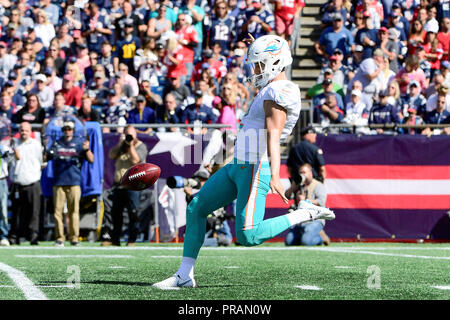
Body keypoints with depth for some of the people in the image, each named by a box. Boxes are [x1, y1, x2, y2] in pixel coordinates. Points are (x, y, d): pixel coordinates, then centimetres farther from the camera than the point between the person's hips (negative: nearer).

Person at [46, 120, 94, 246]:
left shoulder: (79, 143, 9)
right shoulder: (56, 143, 14)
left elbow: (91, 160, 0)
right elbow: (46, 158, 10)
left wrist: (87, 149, -19)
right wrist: (49, 153, -13)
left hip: (74, 182, -1)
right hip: (58, 182, 1)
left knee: (74, 211, -4)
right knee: (58, 210, -2)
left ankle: (74, 238, -1)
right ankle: (59, 238, 1)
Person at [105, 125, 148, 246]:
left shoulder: (141, 146, 3)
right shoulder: (121, 146, 19)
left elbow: (135, 160, -12)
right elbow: (111, 155, 5)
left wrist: (131, 145, -12)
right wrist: (120, 143, -3)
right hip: (118, 184, 6)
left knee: (133, 213, -8)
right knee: (116, 212, 6)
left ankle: (132, 240, -4)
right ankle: (115, 239, 13)